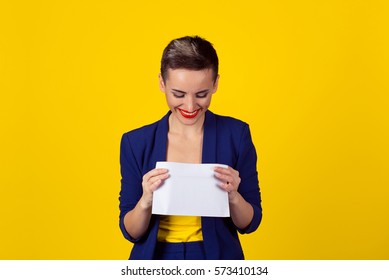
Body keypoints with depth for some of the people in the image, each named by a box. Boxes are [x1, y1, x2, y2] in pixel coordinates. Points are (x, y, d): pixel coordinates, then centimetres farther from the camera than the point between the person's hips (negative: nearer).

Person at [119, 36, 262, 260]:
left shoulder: (237, 134, -9)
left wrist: (233, 197, -22)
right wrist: (145, 201, -22)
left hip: (218, 257, 0)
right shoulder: (135, 143, -8)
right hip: (156, 259, 1)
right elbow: (131, 231, -4)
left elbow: (250, 223, -3)